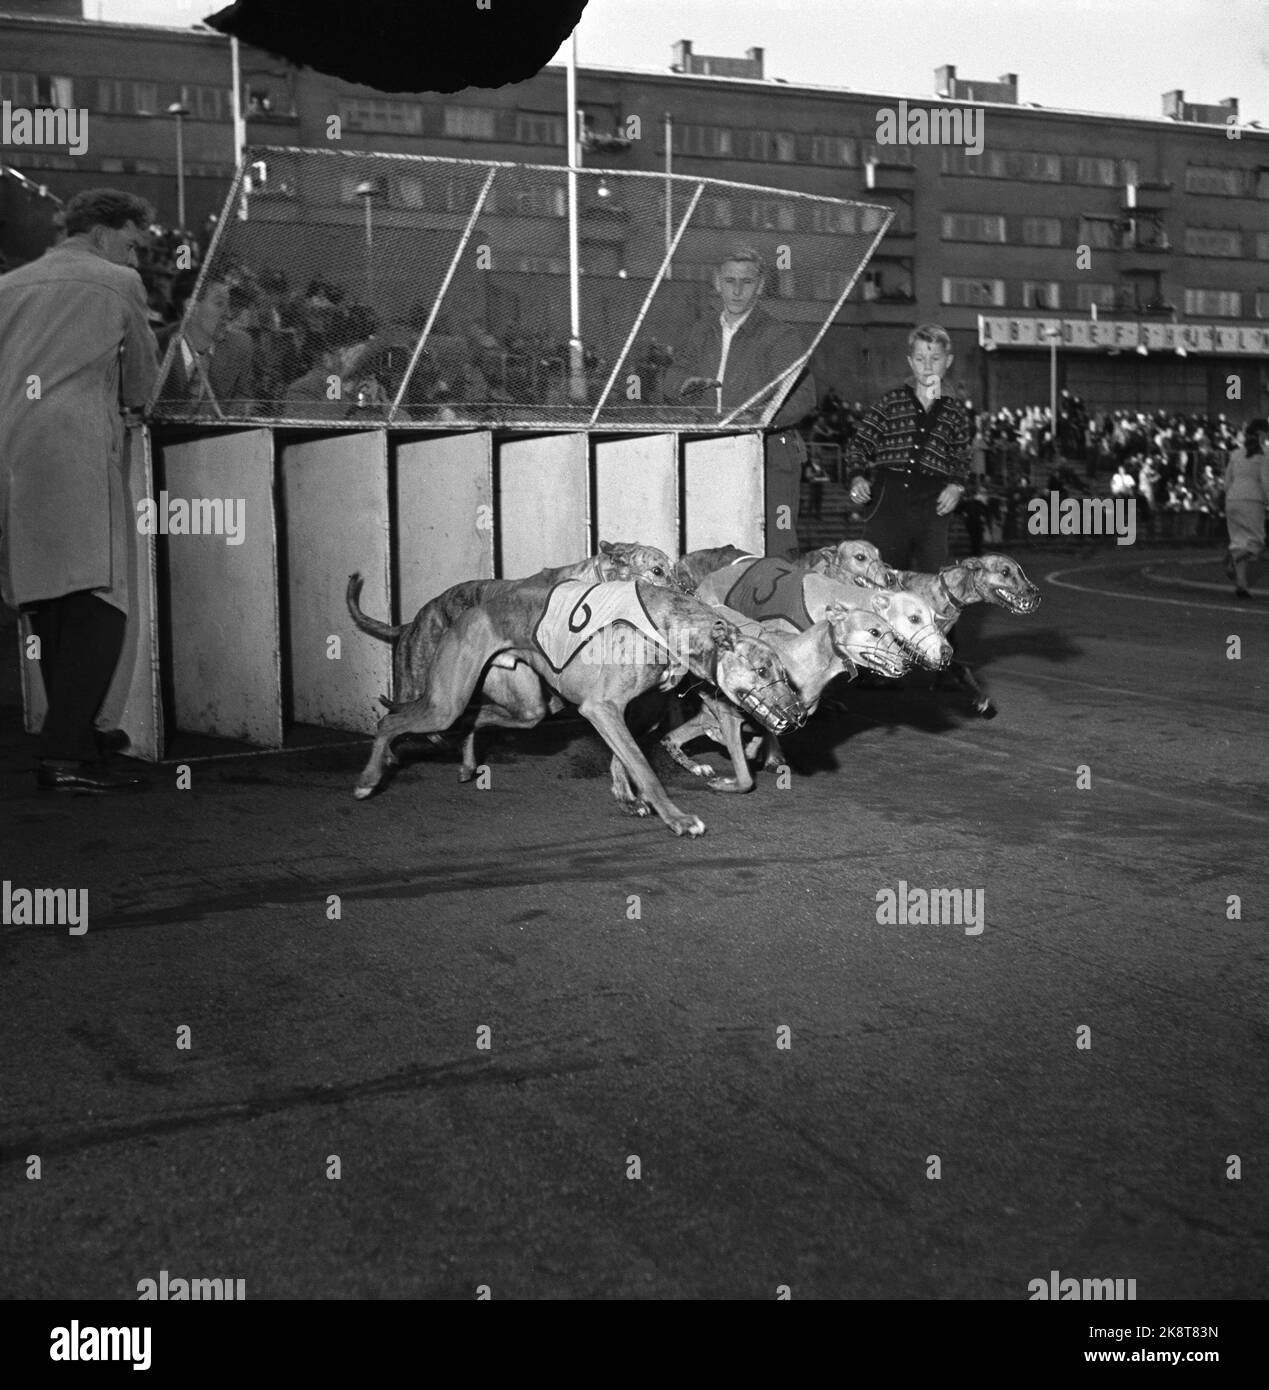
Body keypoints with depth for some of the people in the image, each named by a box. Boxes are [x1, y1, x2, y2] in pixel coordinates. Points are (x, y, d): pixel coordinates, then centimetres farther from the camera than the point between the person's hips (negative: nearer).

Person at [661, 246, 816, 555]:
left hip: (768, 462, -5)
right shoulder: (702, 332, 17)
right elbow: (670, 380, 18)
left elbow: (802, 397, -13)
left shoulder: (779, 337, -2)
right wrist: (685, 385, -7)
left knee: (772, 556, -11)